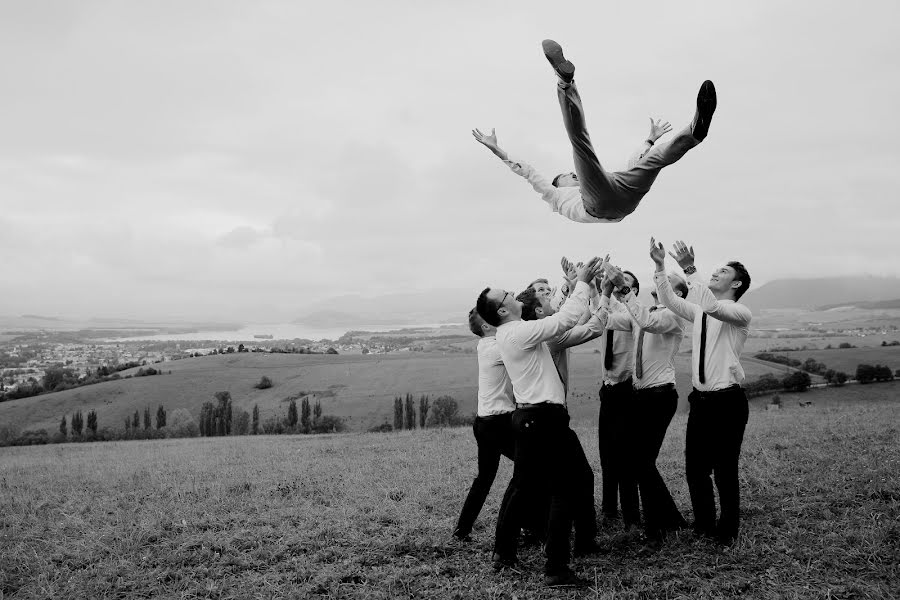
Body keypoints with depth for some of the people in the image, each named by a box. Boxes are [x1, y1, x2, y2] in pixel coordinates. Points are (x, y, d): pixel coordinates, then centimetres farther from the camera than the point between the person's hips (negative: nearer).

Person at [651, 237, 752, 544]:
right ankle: (703, 528, 26)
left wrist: (690, 270, -27)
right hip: (701, 400, 7)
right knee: (695, 468, 11)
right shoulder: (700, 312, 13)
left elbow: (711, 306, -26)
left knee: (725, 472, 2)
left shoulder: (740, 313, -8)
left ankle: (726, 534, 17)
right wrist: (660, 266, -2)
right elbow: (670, 301, 9)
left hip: (727, 401, -7)